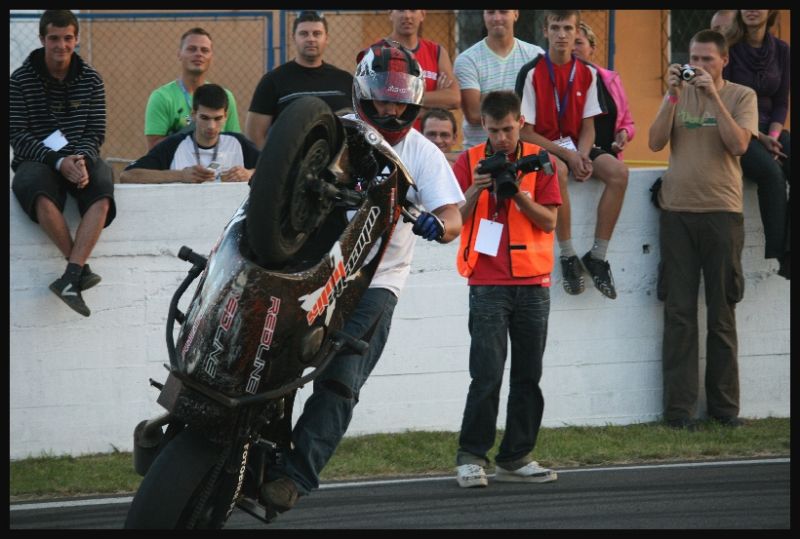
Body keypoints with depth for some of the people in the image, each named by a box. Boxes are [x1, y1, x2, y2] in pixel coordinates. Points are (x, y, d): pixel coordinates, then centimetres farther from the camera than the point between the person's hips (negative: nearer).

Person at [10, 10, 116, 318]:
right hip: (36, 162, -2)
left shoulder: (91, 80, 8)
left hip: (81, 159, 2)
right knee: (41, 196, -39)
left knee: (102, 195, -33)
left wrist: (82, 160, -18)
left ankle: (70, 278, -40)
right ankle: (81, 269, -31)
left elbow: (95, 133, 6)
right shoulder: (20, 81, 0)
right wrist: (59, 161, -20)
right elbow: (18, 136, -7)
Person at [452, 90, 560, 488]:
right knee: (487, 375, -10)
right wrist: (475, 190, -14)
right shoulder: (470, 162, 5)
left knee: (527, 376, 5)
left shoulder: (538, 161, 7)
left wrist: (521, 196, -14)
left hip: (533, 283, 2)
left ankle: (516, 458, 12)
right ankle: (471, 458, -4)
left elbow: (549, 221, 2)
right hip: (488, 283, -2)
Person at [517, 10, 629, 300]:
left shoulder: (587, 73, 5)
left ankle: (597, 255, -16)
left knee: (618, 171, -24)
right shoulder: (531, 73, -8)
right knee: (558, 171, -39)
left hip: (575, 147, 5)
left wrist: (582, 157, -14)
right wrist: (567, 156, -19)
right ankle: (567, 255, -28)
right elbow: (525, 133, -9)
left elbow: (588, 127, 8)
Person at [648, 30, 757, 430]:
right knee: (679, 313, 0)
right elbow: (656, 142, -1)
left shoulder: (741, 96, 4)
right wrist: (674, 96, -10)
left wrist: (714, 97, -14)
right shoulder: (679, 94, 10)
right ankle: (679, 408, 1)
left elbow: (739, 144, -11)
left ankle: (724, 405, 10)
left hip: (722, 212, -2)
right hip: (677, 210, 2)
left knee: (722, 314, 3)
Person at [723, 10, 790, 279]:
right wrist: (759, 138, -16)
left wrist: (773, 135, -9)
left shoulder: (781, 51, 9)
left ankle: (790, 250, -26)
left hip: (768, 128, 5)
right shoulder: (729, 48, -5)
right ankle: (780, 255, -31)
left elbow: (781, 102, 10)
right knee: (772, 172, -32)